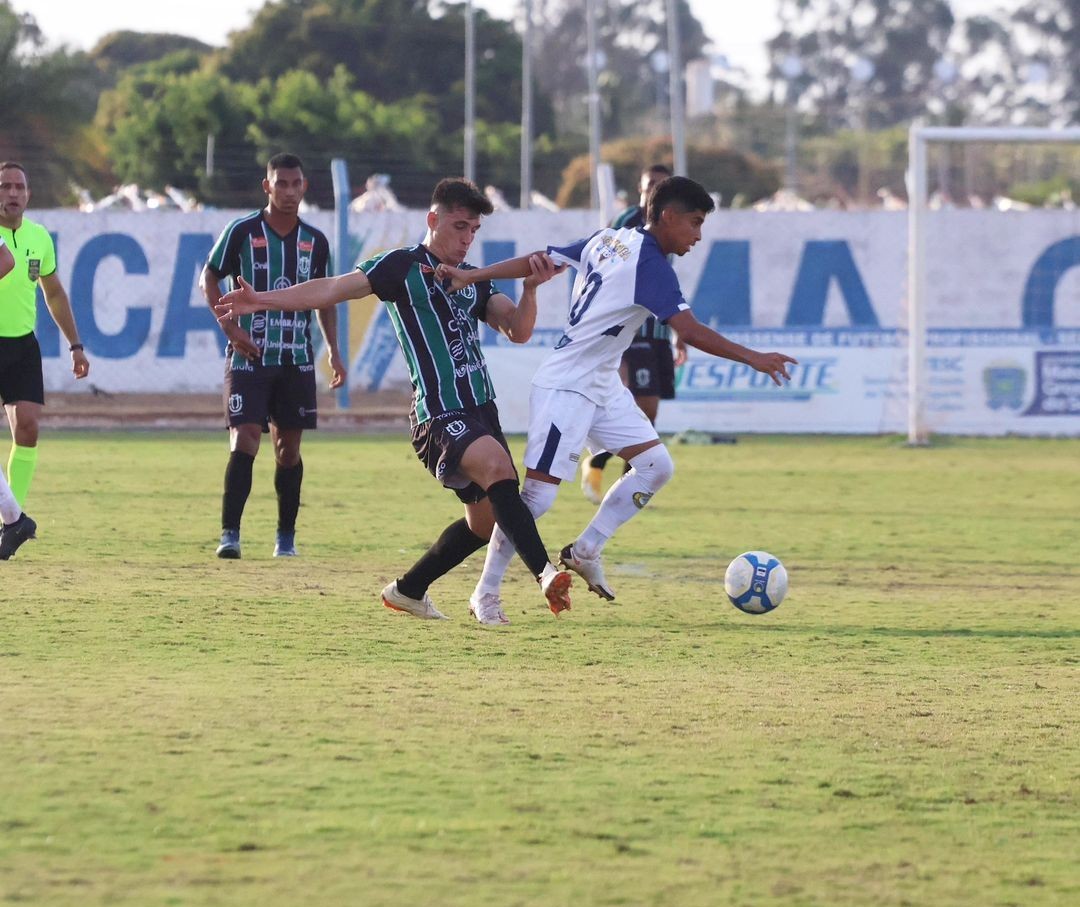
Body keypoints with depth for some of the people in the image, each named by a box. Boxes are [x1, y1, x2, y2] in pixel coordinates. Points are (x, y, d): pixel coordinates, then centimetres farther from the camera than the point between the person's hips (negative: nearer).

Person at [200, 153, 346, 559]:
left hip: (297, 359, 4)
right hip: (249, 357, -4)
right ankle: (229, 534, -12)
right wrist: (231, 328, -9)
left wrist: (333, 350, 11)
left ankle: (286, 537, 14)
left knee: (289, 446, 7)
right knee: (244, 440, -13)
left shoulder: (315, 241, 7)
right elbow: (209, 279, 2)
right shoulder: (242, 231, -4)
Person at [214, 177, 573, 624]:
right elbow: (334, 288, -5)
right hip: (439, 414, -8)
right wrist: (261, 299, -14)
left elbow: (518, 330, 11)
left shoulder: (475, 281, 19)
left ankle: (408, 589, 30)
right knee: (498, 465, -33)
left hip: (481, 407, 8)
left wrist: (530, 288, -9)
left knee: (485, 519, 11)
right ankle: (545, 573, -46)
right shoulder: (403, 265, 1)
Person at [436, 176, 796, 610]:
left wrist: (471, 276, 1)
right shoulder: (650, 264, -19)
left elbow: (539, 260, 3)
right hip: (566, 390, -10)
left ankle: (584, 551, 13)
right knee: (539, 493, -8)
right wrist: (753, 358, -22)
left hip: (603, 386, 10)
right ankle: (486, 590, 1)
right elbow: (691, 332, -25)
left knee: (656, 465, 5)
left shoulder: (608, 240, 6)